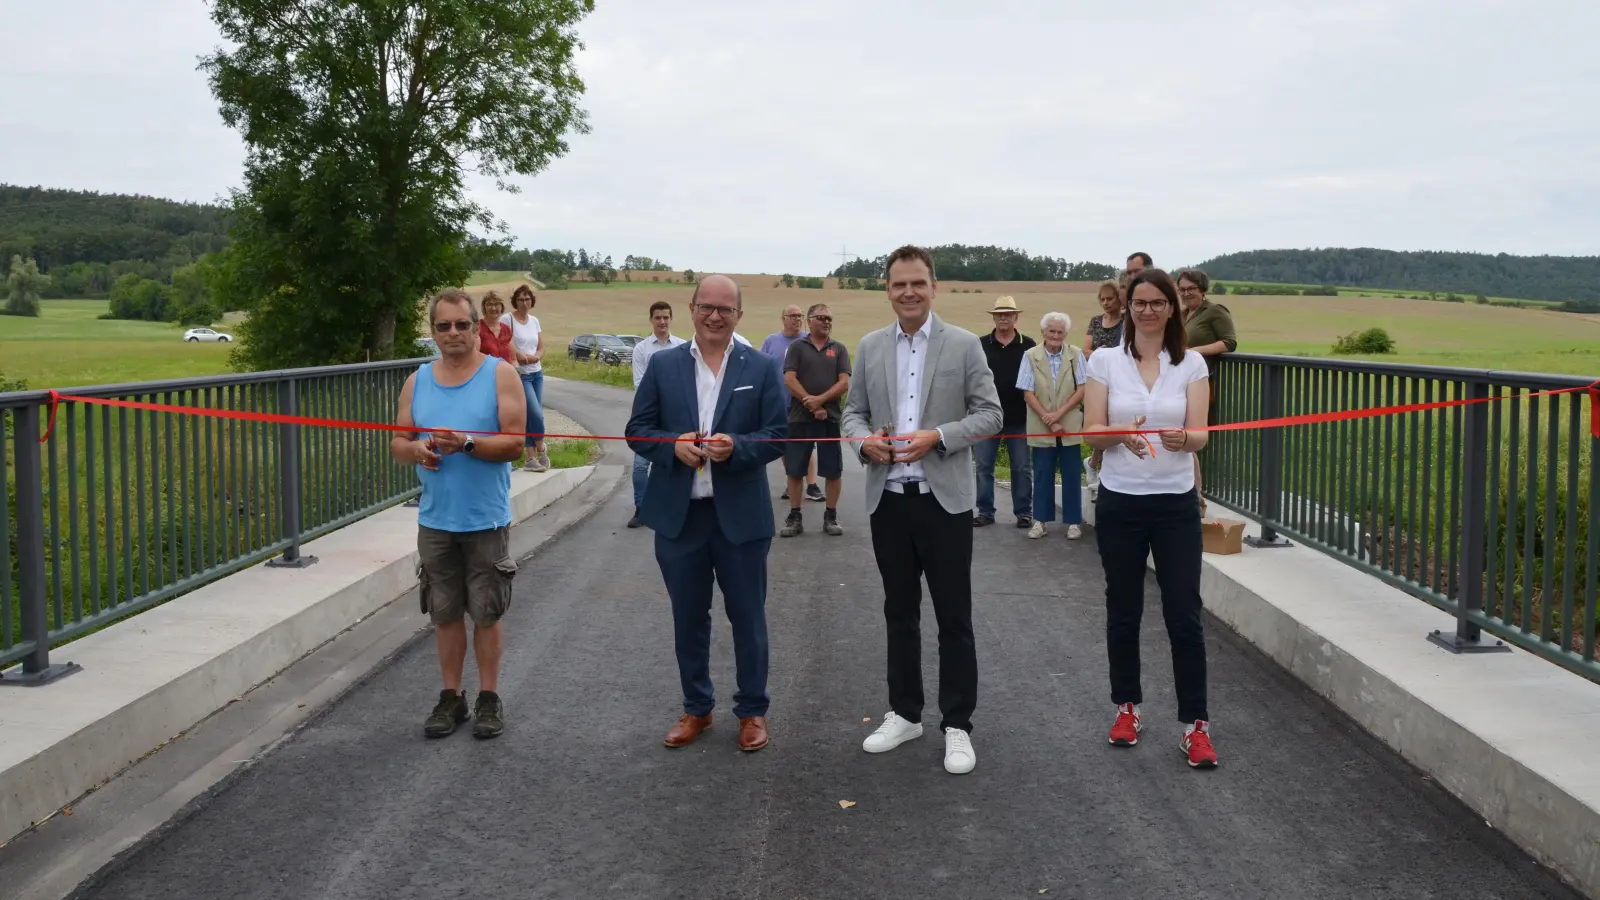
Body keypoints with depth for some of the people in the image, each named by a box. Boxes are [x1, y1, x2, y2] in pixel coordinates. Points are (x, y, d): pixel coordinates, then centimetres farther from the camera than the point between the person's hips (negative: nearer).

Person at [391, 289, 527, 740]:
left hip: (486, 520, -3)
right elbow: (398, 442, 9)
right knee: (445, 613, 12)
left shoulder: (500, 374, -5)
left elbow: (515, 443, -11)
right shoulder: (417, 381, 7)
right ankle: (451, 696, 24)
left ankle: (489, 698, 18)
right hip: (435, 520, 4)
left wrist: (467, 442, -26)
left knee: (486, 613, 5)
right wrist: (416, 450, -13)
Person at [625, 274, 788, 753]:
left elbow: (778, 436, -3)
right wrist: (672, 445, -16)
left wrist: (736, 446, -21)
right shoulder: (663, 365, 4)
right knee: (688, 619, 13)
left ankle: (752, 710, 24)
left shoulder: (761, 368, 0)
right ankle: (696, 708, 28)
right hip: (678, 514, 2)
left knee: (747, 618, 9)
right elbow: (637, 429, 3)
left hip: (741, 515, -1)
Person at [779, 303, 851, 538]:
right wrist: (811, 406, -12)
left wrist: (820, 399, -15)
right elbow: (789, 379, -5)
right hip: (799, 417, -1)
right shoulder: (797, 347, 5)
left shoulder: (839, 349, 8)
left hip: (830, 417, 1)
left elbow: (844, 383, -2)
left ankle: (831, 516, 13)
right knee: (794, 469, 2)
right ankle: (794, 517, 12)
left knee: (833, 470, 2)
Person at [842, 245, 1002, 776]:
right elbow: (853, 410, 11)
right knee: (899, 612, 14)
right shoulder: (870, 347, 8)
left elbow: (990, 414, -4)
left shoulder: (964, 345, -2)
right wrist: (864, 439, -11)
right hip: (888, 498, 4)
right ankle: (905, 713, 27)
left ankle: (958, 726, 14)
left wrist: (938, 436, -18)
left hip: (943, 499, -3)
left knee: (954, 618, 3)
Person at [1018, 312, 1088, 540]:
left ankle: (1074, 521, 13)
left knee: (1072, 476, 5)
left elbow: (1082, 389, -3)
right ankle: (1040, 520, 16)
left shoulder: (1076, 355, 0)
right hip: (1041, 427, 0)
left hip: (1070, 426, 0)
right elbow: (1028, 393, -4)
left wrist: (1059, 413, -13)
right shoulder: (1031, 356, -2)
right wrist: (1047, 419, -12)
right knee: (1042, 475, 7)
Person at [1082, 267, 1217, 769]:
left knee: (1184, 614, -1)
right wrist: (1122, 435, -28)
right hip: (1119, 503, 1)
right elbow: (1093, 432, -5)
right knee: (1123, 610, 11)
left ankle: (1195, 723, 8)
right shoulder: (1105, 361, -1)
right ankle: (1127, 706, 28)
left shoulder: (1191, 364, 0)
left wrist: (1181, 438, -31)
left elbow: (1200, 436, -7)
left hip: (1176, 505, 0)